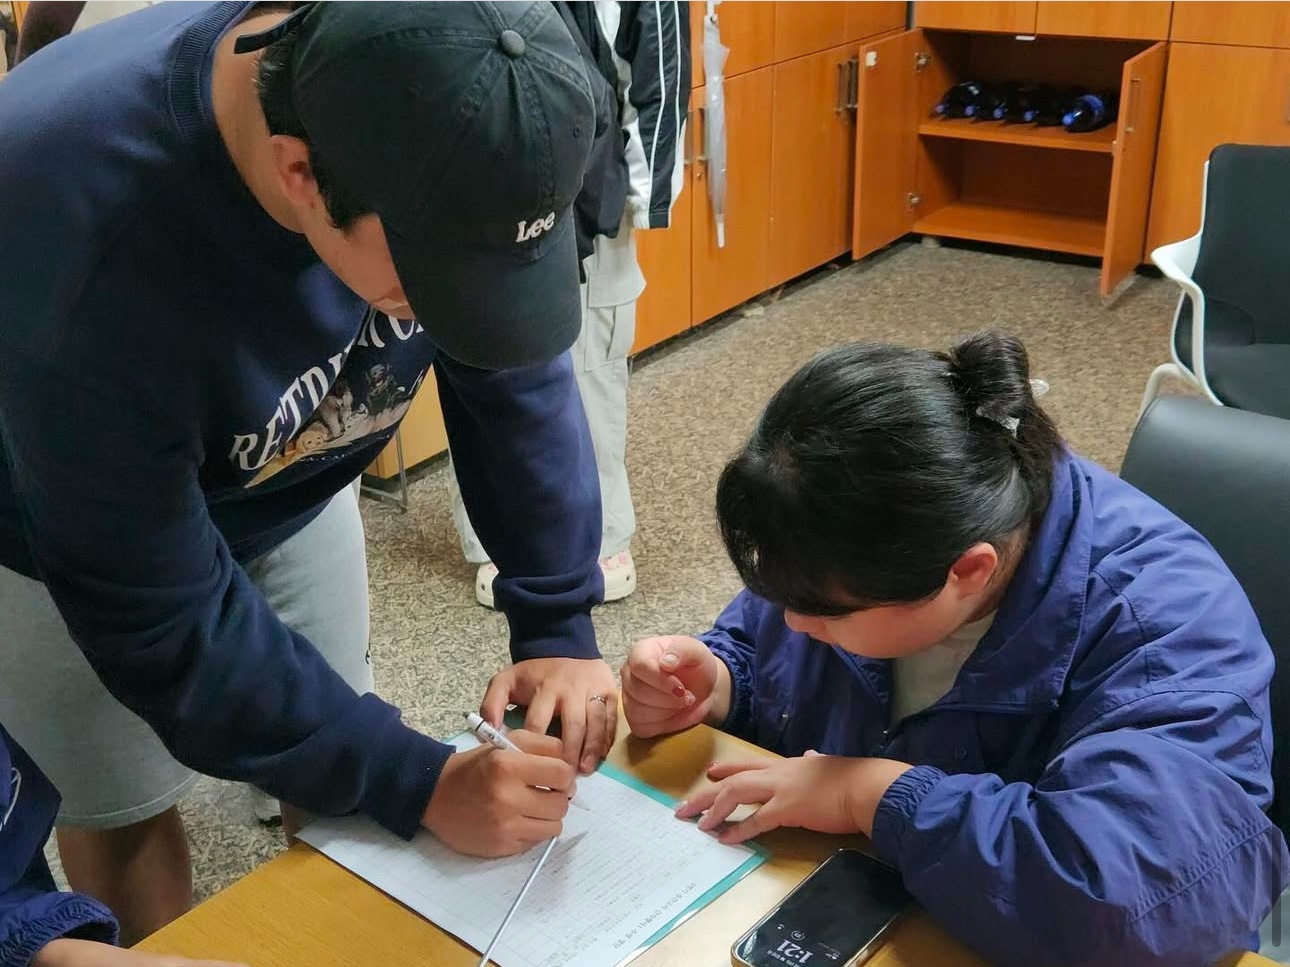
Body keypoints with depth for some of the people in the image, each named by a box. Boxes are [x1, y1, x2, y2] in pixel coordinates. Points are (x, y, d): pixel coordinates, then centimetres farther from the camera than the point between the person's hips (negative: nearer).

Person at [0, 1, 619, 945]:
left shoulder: (408, 116, -28)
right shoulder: (85, 237, -42)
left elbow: (514, 369, -16)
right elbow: (159, 617, -33)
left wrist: (559, 626, -20)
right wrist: (419, 785, -31)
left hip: (287, 487, 4)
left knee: (333, 758, 13)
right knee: (123, 812, 11)